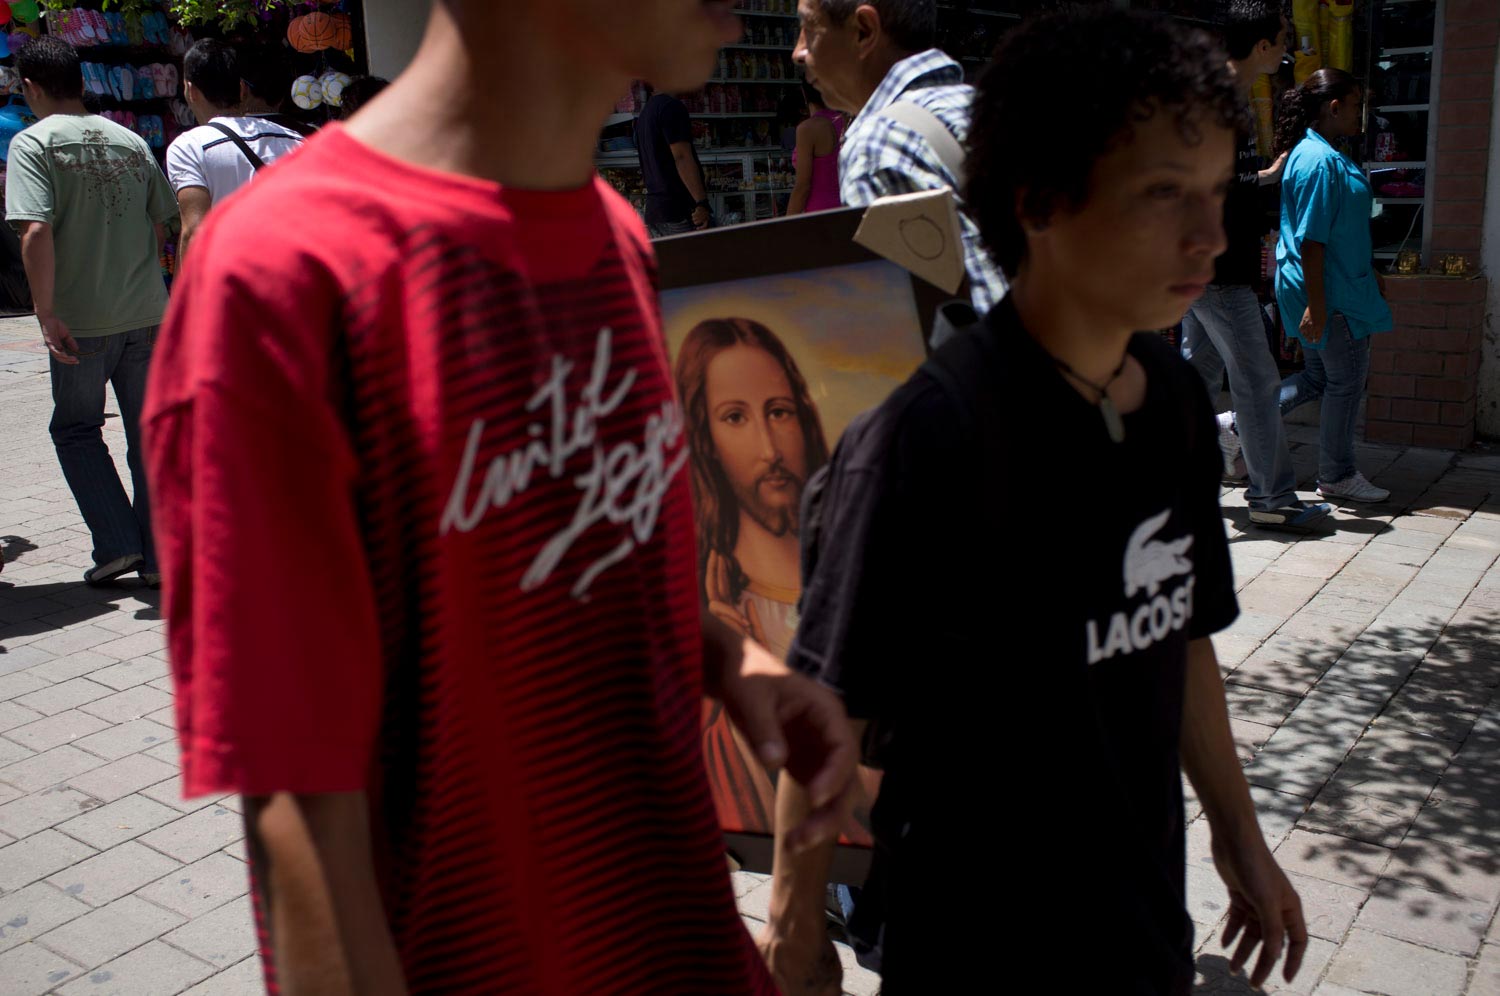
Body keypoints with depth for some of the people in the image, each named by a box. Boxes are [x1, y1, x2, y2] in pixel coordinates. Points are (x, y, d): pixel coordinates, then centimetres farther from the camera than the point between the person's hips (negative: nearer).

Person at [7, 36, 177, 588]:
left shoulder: (33, 142, -6)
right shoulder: (131, 140, 8)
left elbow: (36, 233, -18)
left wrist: (47, 314, -16)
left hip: (82, 318, -4)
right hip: (147, 313, 4)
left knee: (75, 428, 13)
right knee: (149, 432, 9)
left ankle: (116, 545, 6)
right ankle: (159, 557, 13)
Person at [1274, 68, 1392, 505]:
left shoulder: (1322, 154, 14)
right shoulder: (1320, 161, -19)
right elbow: (1311, 240, -24)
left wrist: (1369, 275, 27)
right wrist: (1316, 305, -26)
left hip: (1339, 286, 10)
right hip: (1330, 294, -10)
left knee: (1319, 377, 16)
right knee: (1347, 378, 1)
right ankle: (1336, 476, 14)